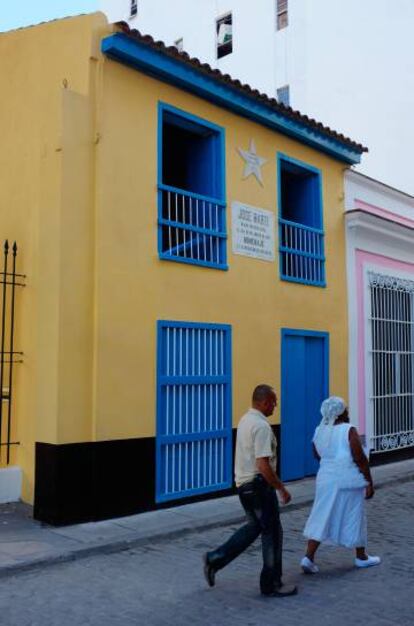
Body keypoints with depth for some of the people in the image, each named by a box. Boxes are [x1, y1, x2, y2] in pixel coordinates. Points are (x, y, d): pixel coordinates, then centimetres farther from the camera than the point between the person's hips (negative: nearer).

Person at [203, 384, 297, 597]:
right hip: (258, 484, -9)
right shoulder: (261, 426, -22)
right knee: (272, 532, 5)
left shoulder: (245, 420, 8)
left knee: (254, 526, 21)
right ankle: (271, 584, 17)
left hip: (243, 482, 9)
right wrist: (281, 488, -15)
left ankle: (215, 559, 21)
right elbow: (263, 465, -26)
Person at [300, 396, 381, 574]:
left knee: (322, 517, 8)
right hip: (349, 480, -5)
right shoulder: (349, 430, -15)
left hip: (326, 479, 5)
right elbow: (360, 459, -14)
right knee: (354, 517, 11)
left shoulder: (319, 431, 3)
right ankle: (361, 557, 28)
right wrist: (370, 482, -7)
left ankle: (309, 557, 0)